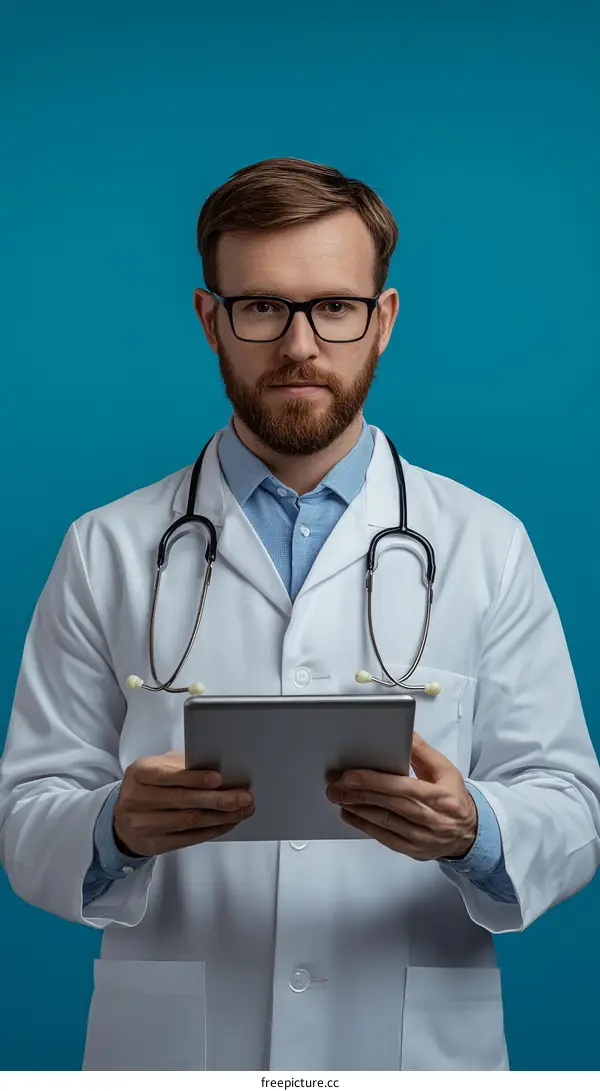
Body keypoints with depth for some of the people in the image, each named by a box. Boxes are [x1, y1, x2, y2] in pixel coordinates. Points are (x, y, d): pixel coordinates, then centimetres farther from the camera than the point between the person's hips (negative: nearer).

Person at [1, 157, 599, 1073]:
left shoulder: (486, 546, 1)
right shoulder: (107, 552, 1)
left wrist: (473, 830, -23)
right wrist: (118, 829, -23)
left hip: (416, 1046, 0)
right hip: (170, 1045, 0)